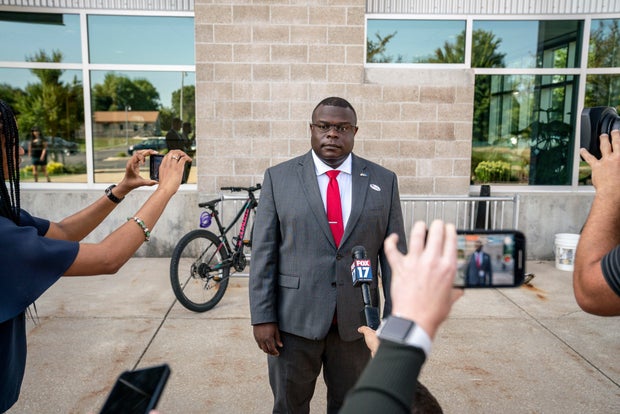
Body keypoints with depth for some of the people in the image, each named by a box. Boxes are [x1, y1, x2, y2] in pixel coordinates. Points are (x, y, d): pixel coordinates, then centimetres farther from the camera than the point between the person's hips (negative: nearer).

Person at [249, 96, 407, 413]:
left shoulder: (383, 181, 2)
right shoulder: (279, 177, -2)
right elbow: (263, 252, -3)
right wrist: (262, 316, -6)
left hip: (356, 321, 1)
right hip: (293, 319, -1)